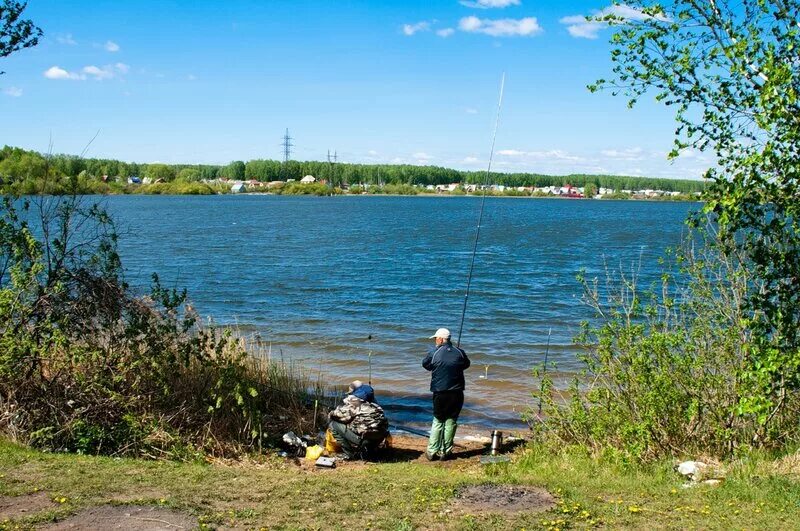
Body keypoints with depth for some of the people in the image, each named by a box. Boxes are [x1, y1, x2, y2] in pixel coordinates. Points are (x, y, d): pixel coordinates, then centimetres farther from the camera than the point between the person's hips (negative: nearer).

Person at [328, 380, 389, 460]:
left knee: (333, 425, 5)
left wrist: (331, 414, 22)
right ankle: (369, 450, 24)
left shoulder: (352, 400, 2)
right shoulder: (372, 403, 19)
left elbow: (340, 414, 0)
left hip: (364, 438, -7)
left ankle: (350, 454, 4)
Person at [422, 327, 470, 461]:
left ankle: (432, 451, 10)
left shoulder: (434, 353, -8)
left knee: (437, 421, 12)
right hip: (456, 393, 1)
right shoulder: (459, 352, -3)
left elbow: (425, 364, 9)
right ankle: (446, 452, 11)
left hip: (440, 393, -1)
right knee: (451, 421, 9)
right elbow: (466, 364, 14)